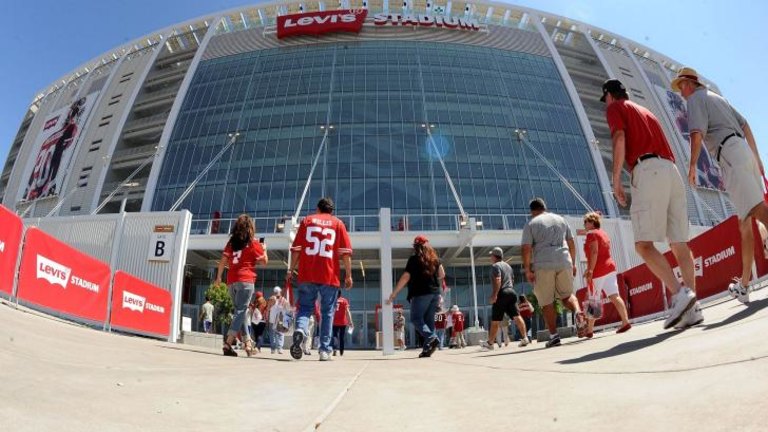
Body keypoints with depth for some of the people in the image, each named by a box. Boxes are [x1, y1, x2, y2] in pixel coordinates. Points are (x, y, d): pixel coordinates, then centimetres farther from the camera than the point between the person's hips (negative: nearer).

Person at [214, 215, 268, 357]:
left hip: (232, 281, 5)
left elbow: (223, 260, 9)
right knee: (240, 312, -7)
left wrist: (218, 277, 17)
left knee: (241, 311, 13)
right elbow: (264, 261, 5)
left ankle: (248, 343, 14)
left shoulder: (231, 242, 13)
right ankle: (228, 343, -17)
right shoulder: (253, 243, 0)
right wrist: (264, 249, 21)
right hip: (246, 280, -5)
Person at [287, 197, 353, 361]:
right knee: (327, 312, 7)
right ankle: (325, 350, 5)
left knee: (305, 308, 9)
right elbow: (345, 252, 1)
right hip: (329, 276, -1)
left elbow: (296, 248, 7)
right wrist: (348, 275, 4)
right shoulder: (338, 223, 8)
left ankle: (300, 330, -20)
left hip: (307, 274, 1)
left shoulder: (307, 220, 11)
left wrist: (291, 270, 12)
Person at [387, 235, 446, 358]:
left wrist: (393, 294, -8)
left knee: (416, 319, -1)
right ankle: (427, 348, 3)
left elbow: (405, 278, -10)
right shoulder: (435, 258, 12)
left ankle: (432, 338, -22)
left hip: (421, 293, -6)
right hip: (435, 293, 6)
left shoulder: (414, 258, -4)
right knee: (429, 320, 9)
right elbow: (442, 275, 14)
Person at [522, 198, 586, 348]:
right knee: (567, 295, 18)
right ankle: (578, 312, -12)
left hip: (543, 265, -3)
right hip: (564, 262, 4)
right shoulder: (560, 219, 16)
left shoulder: (531, 224, 4)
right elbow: (571, 243, 17)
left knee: (546, 302, 5)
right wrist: (573, 262, 23)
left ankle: (554, 336, 3)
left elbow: (526, 249, -6)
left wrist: (528, 270, -2)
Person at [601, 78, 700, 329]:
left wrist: (616, 181, -8)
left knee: (643, 243, -13)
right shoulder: (647, 112, 33)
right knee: (679, 244, 2)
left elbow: (619, 139, -6)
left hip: (648, 170, -8)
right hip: (672, 170, 8)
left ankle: (680, 293, -26)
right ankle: (692, 308, 0)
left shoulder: (616, 108, 12)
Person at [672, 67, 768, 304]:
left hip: (730, 154, -9)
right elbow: (746, 127, 26)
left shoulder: (696, 99, 4)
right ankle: (744, 284, 14)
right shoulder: (718, 97, 30)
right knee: (745, 222, 8)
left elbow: (697, 134, -12)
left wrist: (692, 166, -12)